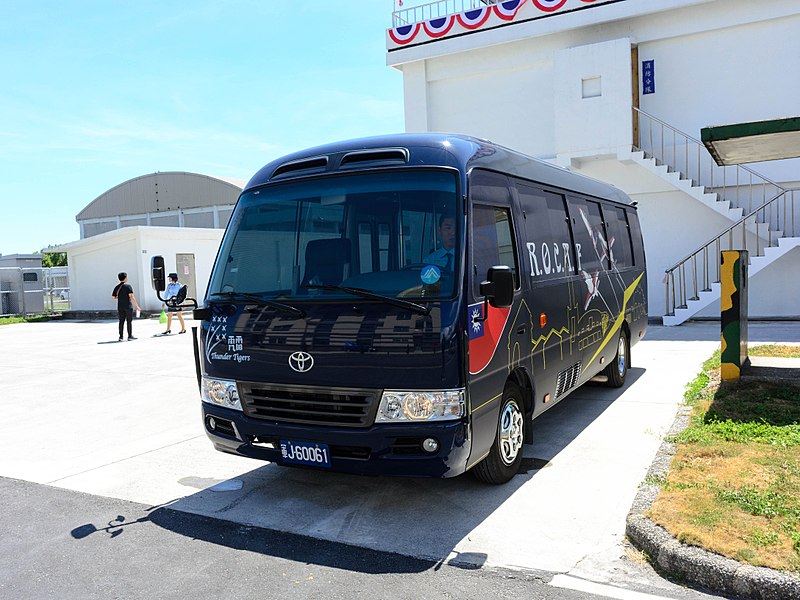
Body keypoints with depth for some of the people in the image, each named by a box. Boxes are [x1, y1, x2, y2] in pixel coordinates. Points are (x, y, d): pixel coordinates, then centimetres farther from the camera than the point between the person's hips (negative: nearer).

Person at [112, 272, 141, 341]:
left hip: (120, 307, 5)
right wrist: (137, 306, -14)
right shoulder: (128, 286, -8)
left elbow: (113, 297, 11)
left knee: (121, 321, 6)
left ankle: (121, 336, 4)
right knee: (129, 321, 1)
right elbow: (131, 297, -15)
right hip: (128, 306, -5)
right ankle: (130, 336, 2)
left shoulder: (117, 287, 8)